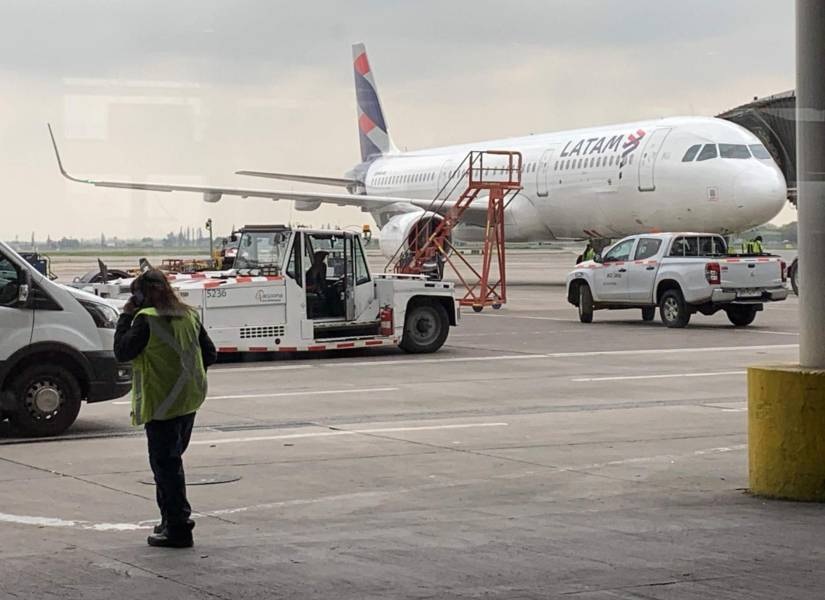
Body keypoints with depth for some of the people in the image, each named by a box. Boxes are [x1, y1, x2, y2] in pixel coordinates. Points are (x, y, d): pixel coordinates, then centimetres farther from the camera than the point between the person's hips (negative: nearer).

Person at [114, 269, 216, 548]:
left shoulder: (147, 319, -15)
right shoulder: (188, 316, 8)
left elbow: (122, 352, -12)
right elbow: (210, 355, 11)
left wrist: (126, 317, -5)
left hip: (161, 402, -8)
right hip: (189, 401, 8)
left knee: (165, 464, -3)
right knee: (172, 460, 20)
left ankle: (177, 528, -3)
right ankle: (174, 518, 25)